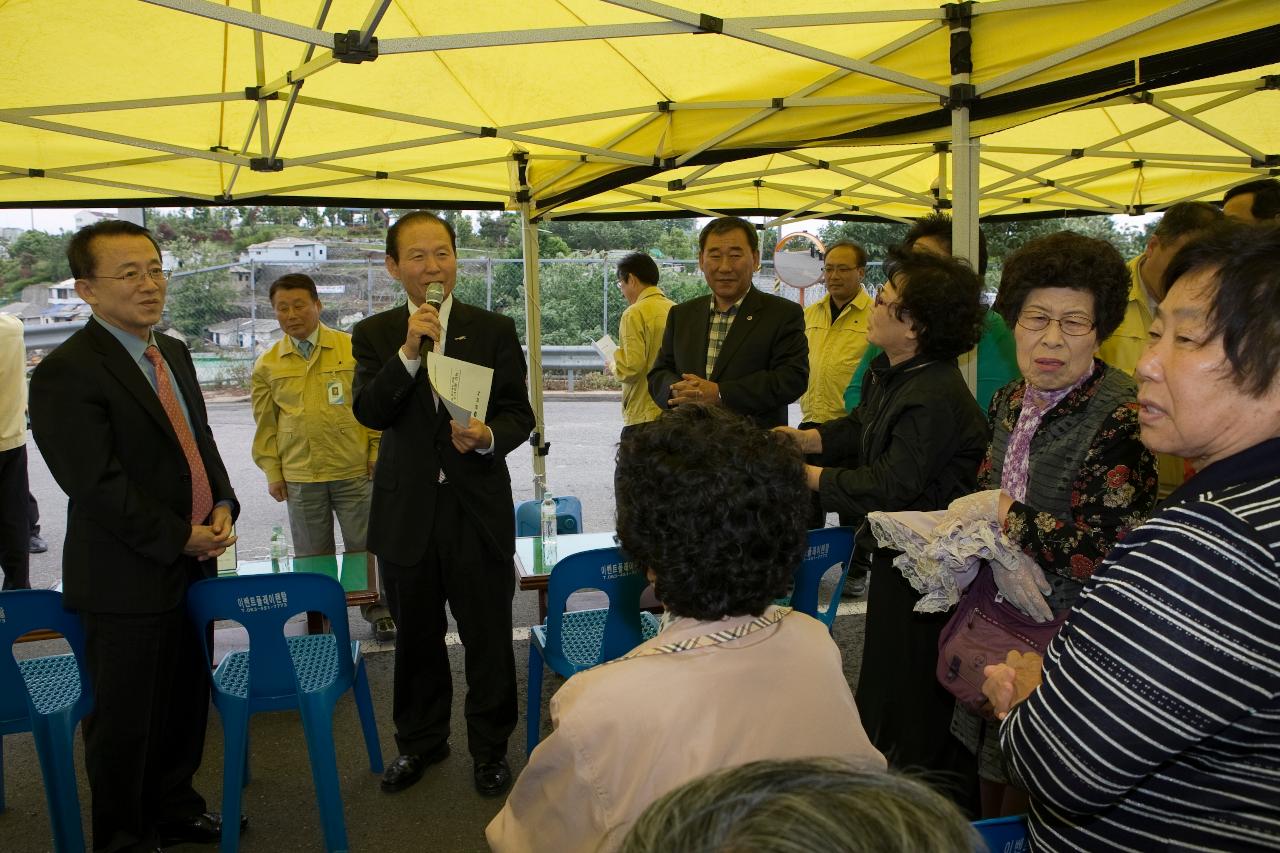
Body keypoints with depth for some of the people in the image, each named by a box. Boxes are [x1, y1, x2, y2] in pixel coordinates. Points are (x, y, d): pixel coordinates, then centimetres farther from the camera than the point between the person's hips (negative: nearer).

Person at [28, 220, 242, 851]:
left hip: (191, 564, 8)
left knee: (186, 701, 20)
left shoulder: (173, 353, 10)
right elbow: (97, 486, -21)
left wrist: (222, 506, 0)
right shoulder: (67, 373, -17)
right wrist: (180, 538, -16)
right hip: (127, 579, -8)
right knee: (125, 720, 8)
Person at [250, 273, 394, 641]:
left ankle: (378, 611, 21)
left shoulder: (353, 349, 0)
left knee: (365, 547, 5)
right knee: (312, 554, 9)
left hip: (355, 471, -1)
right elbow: (265, 422, 10)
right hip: (299, 476, 2)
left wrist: (378, 454, 1)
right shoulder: (267, 364, 5)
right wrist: (272, 472, 6)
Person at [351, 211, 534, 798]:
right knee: (415, 638, 16)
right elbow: (368, 413, -11)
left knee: (489, 638, 6)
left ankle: (490, 747, 26)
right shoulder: (374, 335, 3)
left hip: (478, 508, -1)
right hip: (405, 511, 2)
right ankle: (420, 740, 36)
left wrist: (488, 436, -24)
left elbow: (519, 415, -2)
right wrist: (408, 352, -24)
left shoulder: (495, 331, 0)